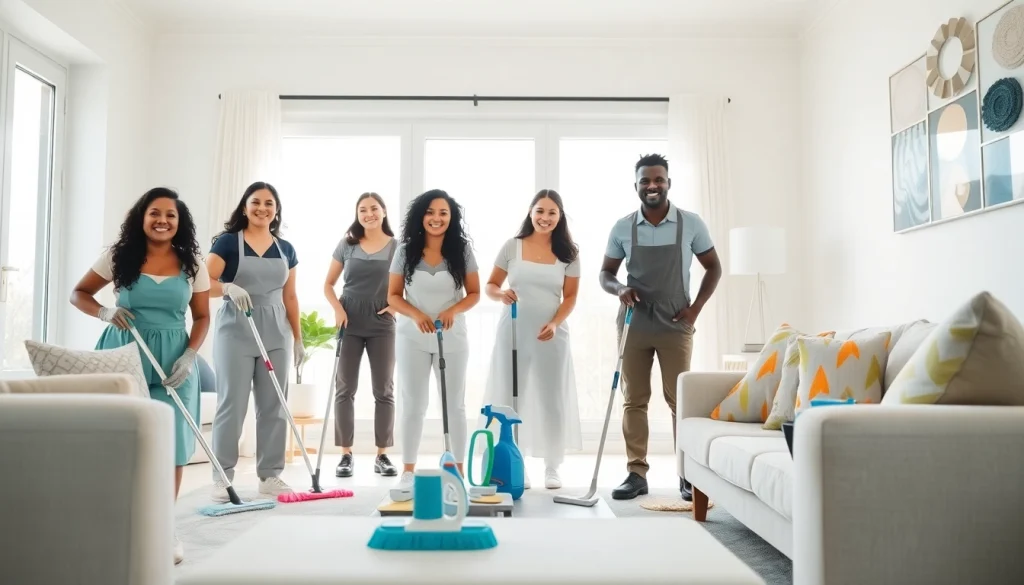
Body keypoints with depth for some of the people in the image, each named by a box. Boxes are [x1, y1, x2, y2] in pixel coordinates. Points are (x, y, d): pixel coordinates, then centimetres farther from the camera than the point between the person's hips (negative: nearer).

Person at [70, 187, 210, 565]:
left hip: (173, 361, 1)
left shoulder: (192, 263, 3)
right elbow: (79, 294, 8)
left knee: (171, 442, -2)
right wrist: (105, 313, -13)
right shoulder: (119, 256, 1)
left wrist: (189, 356, -8)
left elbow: (202, 317, 6)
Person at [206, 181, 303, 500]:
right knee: (232, 404, -3)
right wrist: (228, 287, -29)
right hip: (236, 330, -4)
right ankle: (222, 476, 7)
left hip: (276, 332, 4)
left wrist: (298, 338, 12)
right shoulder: (227, 241, -2)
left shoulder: (286, 249, 11)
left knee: (274, 405, 5)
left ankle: (271, 475, 14)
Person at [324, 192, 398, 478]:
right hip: (349, 323, 1)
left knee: (384, 391, 3)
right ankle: (346, 455, 8)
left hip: (382, 326, -1)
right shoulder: (347, 244, 5)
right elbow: (328, 285, 9)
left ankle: (382, 456, 11)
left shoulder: (398, 247, 2)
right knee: (345, 389, 1)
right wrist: (337, 308, -8)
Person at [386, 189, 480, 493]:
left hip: (453, 339, 0)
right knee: (412, 404, 7)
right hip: (412, 338, 0)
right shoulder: (406, 251, -2)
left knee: (455, 404, 8)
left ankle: (458, 470, 18)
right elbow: (393, 296, 0)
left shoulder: (462, 251, -3)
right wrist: (416, 315, -18)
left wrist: (453, 310, -18)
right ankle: (408, 470, 15)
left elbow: (474, 293, 1)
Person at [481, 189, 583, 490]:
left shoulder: (568, 253, 4)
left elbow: (570, 297, 4)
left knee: (552, 400, 2)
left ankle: (552, 468, 13)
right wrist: (501, 294, -17)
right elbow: (490, 286, 5)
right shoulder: (512, 246, 2)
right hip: (513, 332, 0)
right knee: (511, 399, 2)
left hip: (551, 335, 0)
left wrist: (554, 323, -12)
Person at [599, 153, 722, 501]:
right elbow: (606, 273, 9)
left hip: (675, 325, -1)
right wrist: (619, 288, -14)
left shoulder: (691, 224, -1)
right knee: (633, 400, 4)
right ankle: (636, 474, 12)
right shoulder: (622, 228, 1)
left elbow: (713, 267, 8)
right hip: (634, 324, 2)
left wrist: (696, 308, -3)